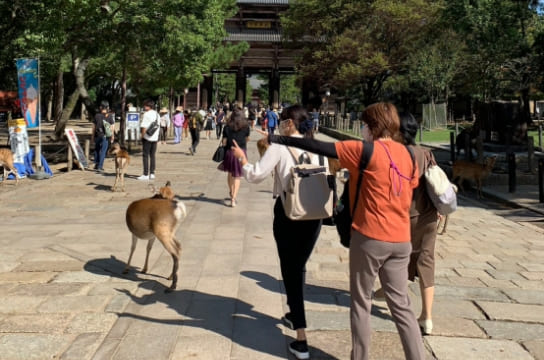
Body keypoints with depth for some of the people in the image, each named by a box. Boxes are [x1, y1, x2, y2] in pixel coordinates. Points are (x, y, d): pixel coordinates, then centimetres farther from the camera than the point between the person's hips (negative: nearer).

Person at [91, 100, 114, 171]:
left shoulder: (97, 115, 2)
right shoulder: (110, 116, -3)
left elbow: (94, 127, 5)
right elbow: (112, 127, -4)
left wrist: (92, 136, 13)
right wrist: (112, 137, 4)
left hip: (97, 136, 2)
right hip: (105, 136, -2)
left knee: (97, 150, 19)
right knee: (103, 151, 3)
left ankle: (96, 164, 20)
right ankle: (100, 166, 0)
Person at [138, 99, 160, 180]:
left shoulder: (147, 114, -12)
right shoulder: (157, 114, 11)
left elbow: (144, 127, -16)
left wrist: (142, 135, -7)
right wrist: (156, 136, 16)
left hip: (147, 137, -7)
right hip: (155, 137, 7)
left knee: (145, 155, -2)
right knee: (152, 155, 13)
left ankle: (146, 174, -2)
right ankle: (152, 173, 14)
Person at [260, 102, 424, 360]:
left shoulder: (367, 151, -11)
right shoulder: (408, 155, 6)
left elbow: (320, 148, -12)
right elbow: (413, 187, 15)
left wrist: (281, 140, -6)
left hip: (370, 237, -5)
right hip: (401, 240, 6)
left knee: (361, 301, 10)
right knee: (401, 304, 13)